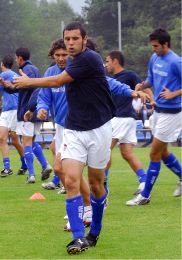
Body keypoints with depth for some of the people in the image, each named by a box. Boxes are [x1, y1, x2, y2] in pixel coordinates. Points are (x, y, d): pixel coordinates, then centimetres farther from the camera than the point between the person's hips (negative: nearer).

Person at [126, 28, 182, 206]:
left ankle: (145, 195, 3)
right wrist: (142, 85, -1)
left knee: (155, 154, -4)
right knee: (162, 152, 19)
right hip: (158, 110, 8)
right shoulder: (154, 58, 5)